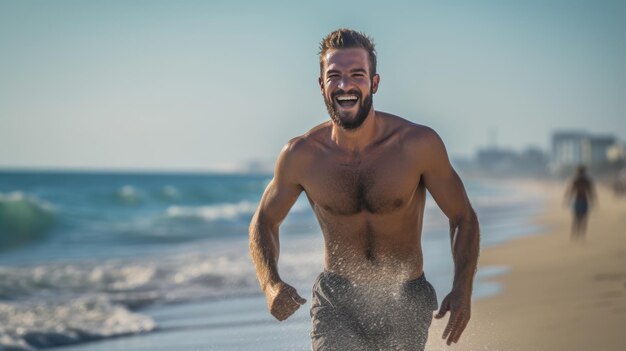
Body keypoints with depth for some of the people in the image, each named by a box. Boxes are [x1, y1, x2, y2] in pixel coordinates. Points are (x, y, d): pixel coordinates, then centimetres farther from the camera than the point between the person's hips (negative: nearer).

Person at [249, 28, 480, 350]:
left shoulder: (419, 144, -14)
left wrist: (462, 288, -18)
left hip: (405, 304, 1)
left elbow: (463, 217, -2)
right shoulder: (301, 155, -11)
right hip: (336, 303, 0)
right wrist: (271, 284, -13)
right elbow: (264, 221, 6)